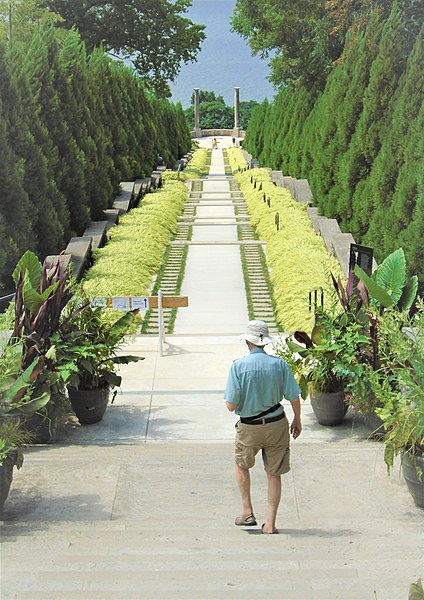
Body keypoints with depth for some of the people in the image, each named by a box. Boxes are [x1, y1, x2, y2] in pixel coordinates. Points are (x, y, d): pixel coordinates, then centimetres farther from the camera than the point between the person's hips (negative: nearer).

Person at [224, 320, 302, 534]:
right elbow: (294, 397, -5)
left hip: (249, 428, -1)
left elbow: (231, 405, -16)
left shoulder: (239, 366, -15)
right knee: (274, 474, 12)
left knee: (241, 464, 25)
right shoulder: (279, 364, -9)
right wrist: (297, 420, 13)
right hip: (277, 425, 1)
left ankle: (248, 513, 27)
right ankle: (270, 523, 12)